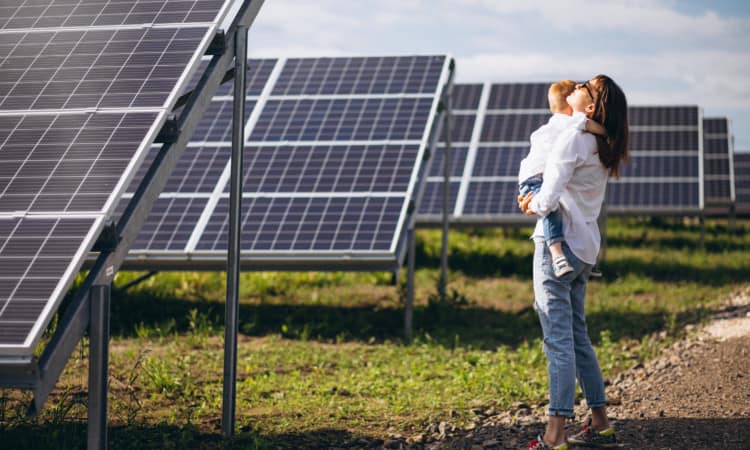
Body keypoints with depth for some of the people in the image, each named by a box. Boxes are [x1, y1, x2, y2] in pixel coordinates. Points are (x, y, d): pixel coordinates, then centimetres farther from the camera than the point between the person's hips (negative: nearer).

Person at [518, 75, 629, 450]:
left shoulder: (572, 138, -14)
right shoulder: (601, 146, 12)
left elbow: (549, 199, -20)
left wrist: (533, 206, 0)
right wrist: (535, 197, 12)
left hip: (559, 243, -9)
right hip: (585, 247, 9)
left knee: (558, 338, -11)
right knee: (576, 335, 17)